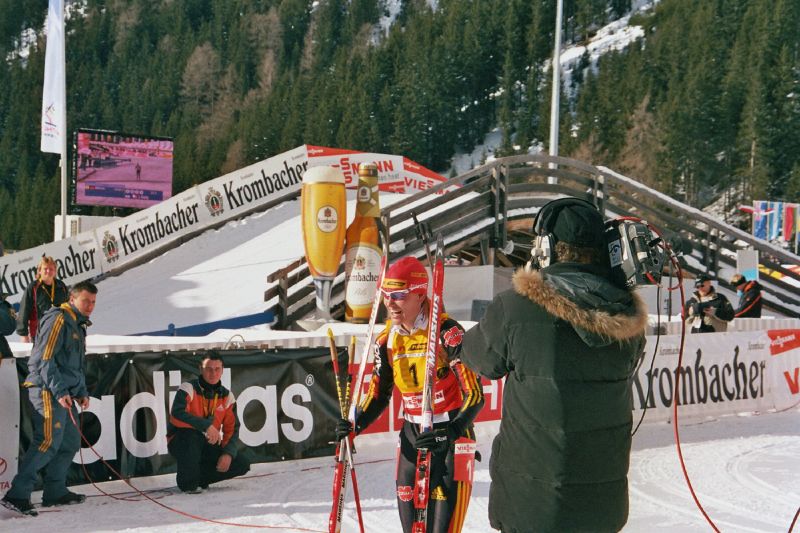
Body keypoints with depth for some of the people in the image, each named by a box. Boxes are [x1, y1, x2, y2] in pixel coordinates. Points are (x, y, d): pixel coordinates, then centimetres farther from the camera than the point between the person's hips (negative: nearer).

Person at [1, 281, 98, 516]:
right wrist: (59, 391, -21)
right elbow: (45, 358, -16)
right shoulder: (58, 319, -8)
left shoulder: (78, 327, 23)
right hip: (48, 390, -10)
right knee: (48, 442, -17)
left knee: (70, 443, 11)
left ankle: (55, 492, 20)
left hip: (65, 393, 10)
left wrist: (82, 392, 17)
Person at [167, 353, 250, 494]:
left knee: (242, 465, -9)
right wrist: (207, 425, -40)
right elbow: (177, 413, -32)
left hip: (208, 445, 5)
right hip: (180, 442, -5)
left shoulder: (227, 396, 1)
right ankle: (188, 482, -20)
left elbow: (232, 428, 0)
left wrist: (228, 453, -16)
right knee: (192, 435, -39)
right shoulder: (188, 388, -14)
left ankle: (200, 478, 8)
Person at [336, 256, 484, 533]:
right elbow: (379, 394, 12)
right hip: (412, 437, 6)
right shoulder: (387, 340, 2)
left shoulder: (448, 332, -17)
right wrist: (355, 425, -4)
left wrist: (449, 434, -32)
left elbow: (474, 395, -18)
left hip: (452, 435, -6)